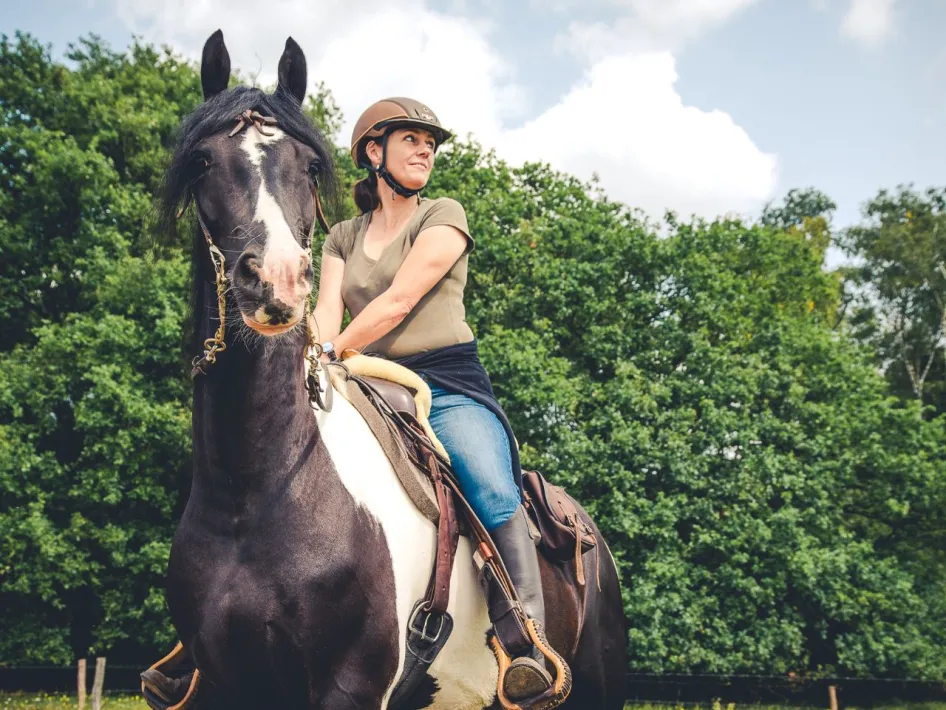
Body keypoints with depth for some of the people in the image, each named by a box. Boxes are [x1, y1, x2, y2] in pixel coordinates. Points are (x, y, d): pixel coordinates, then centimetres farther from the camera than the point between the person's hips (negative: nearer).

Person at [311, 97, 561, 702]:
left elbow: (399, 300, -7)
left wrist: (334, 349, -17)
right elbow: (326, 313, 3)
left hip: (449, 386, -4)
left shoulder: (444, 217, 7)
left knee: (495, 494, -29)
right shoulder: (343, 237, 19)